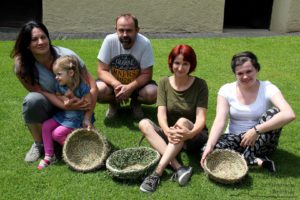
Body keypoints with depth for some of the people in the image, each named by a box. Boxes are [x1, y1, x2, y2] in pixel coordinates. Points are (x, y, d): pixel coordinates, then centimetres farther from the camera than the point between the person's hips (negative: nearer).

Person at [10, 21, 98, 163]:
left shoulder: (67, 55, -22)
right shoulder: (22, 66, -18)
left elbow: (92, 85, -21)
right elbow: (41, 92, -20)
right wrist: (66, 106, -37)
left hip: (75, 108, 0)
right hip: (48, 107, 0)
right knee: (33, 100, -34)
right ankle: (39, 143, -8)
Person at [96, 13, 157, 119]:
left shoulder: (145, 43, -21)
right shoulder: (109, 41, -19)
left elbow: (146, 74, -16)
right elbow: (102, 71, -16)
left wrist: (130, 88, -34)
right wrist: (116, 85, -35)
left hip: (136, 84, 0)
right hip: (113, 82, 0)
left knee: (152, 93, -30)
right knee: (98, 90, -30)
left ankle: (136, 103, 6)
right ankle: (113, 103, 6)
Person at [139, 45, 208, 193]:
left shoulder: (200, 85, -8)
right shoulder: (164, 83, -2)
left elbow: (201, 117, -17)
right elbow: (161, 113, -13)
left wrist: (191, 133, -39)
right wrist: (167, 131, -35)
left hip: (195, 137, -3)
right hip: (170, 135, 3)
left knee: (182, 121, -35)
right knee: (144, 123, -24)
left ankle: (157, 172, -41)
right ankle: (179, 168, -38)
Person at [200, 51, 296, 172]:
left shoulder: (268, 89, -12)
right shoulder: (226, 90, -5)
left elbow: (289, 115, -29)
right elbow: (220, 120, -15)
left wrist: (256, 130, -34)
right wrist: (209, 145, -32)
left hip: (260, 143, -1)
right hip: (235, 139, 1)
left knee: (274, 113, -29)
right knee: (210, 151, -28)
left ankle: (246, 158, -21)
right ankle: (256, 161, -23)